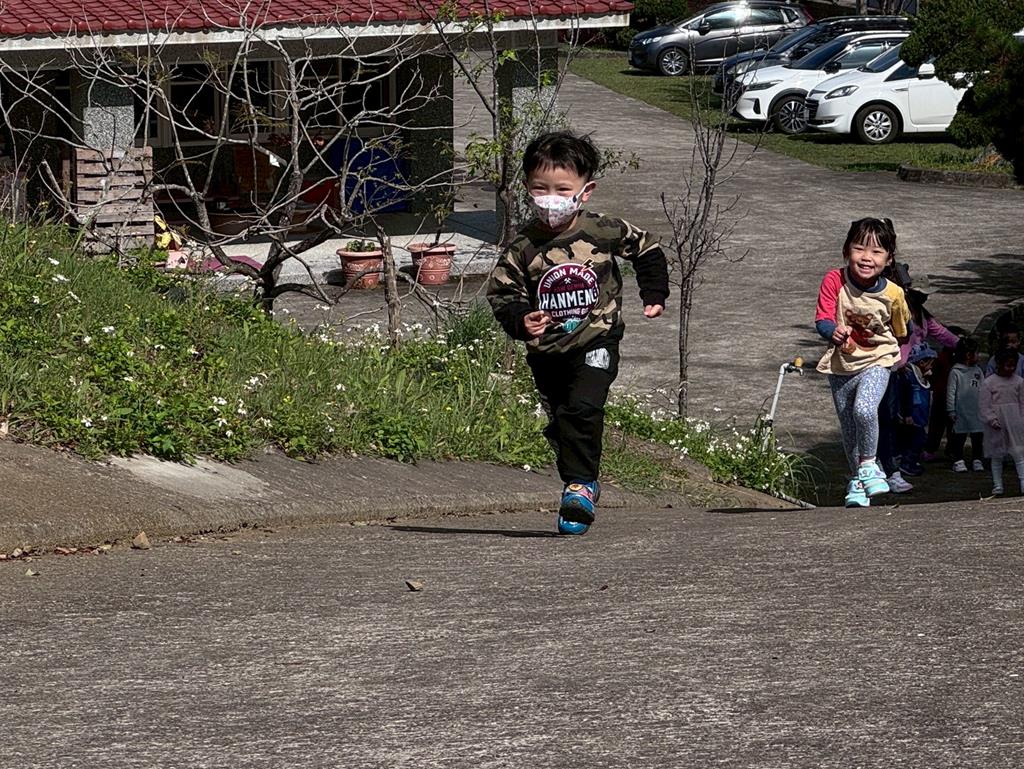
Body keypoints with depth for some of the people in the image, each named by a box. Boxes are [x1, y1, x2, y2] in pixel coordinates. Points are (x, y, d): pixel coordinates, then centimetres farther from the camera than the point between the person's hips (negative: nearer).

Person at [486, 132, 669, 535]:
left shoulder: (604, 233, -10)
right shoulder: (523, 247, -9)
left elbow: (647, 250, 8)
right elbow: (501, 292, -4)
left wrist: (654, 295, 5)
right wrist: (519, 320, -23)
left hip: (595, 341, -3)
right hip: (546, 350, 3)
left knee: (582, 408, -22)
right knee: (559, 421, 11)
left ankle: (580, 484, -15)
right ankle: (582, 485, 30)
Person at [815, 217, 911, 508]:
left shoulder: (892, 294, -14)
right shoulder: (834, 281, -16)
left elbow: (900, 332, 5)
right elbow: (822, 319, -20)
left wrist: (889, 350, 2)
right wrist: (834, 332, -37)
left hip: (876, 362, -2)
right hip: (840, 366, 2)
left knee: (864, 409, -30)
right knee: (848, 429, 14)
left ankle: (868, 464, -6)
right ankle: (858, 480, 37)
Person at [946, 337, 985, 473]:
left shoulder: (978, 371, 9)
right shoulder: (955, 372, -7)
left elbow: (983, 389, 14)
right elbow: (951, 392, -7)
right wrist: (951, 411, -9)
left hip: (977, 412, 5)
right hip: (961, 412, -5)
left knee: (978, 437, 8)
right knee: (959, 437, 3)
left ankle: (977, 460, 19)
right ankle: (958, 461, 12)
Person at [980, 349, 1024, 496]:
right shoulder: (988, 383, -4)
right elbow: (984, 405, -5)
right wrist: (992, 420, -14)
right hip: (996, 426, -1)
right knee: (997, 456, 8)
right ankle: (997, 485, 16)